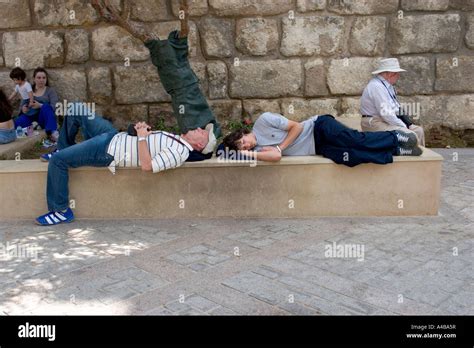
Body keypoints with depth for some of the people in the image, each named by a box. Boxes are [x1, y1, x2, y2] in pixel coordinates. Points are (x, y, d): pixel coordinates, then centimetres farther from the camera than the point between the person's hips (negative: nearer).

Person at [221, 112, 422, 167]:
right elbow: (275, 157, -19)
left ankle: (397, 138, 4)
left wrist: (279, 147, -16)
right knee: (350, 158, -17)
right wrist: (251, 155, -23)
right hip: (319, 149, 4)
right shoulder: (258, 149, 2)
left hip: (319, 128, -3)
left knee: (358, 141, -20)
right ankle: (398, 152, -6)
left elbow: (296, 127, -10)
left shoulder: (263, 121, -10)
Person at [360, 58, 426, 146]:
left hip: (388, 121, 11)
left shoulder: (387, 86, 14)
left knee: (419, 130, 6)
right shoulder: (377, 87, -19)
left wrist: (408, 123, 7)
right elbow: (386, 113, -24)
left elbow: (396, 109, 20)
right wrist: (404, 126, -16)